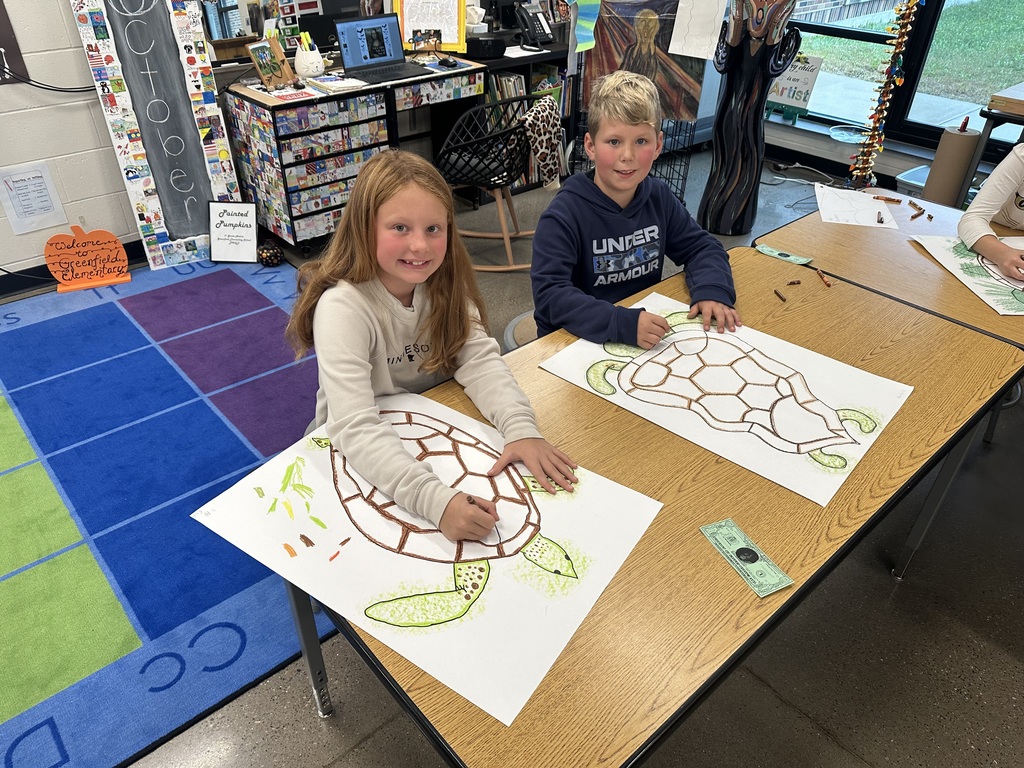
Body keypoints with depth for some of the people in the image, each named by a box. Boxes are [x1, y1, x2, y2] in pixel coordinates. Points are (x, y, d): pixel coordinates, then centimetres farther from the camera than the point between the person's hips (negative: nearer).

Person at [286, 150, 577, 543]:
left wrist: (521, 429, -35)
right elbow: (356, 428, -36)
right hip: (360, 455, -4)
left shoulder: (444, 281, -11)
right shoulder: (342, 307, -28)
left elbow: (479, 359, -17)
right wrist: (436, 499, -49)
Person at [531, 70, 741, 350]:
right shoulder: (564, 215, -18)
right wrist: (623, 323, -38)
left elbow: (702, 248, 10)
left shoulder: (658, 197, 1)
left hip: (650, 339, 4)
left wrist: (711, 291, -12)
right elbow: (549, 295, -27)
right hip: (579, 342, -3)